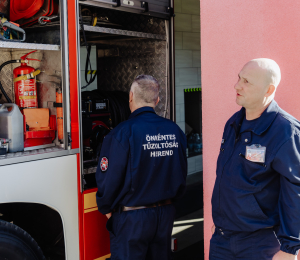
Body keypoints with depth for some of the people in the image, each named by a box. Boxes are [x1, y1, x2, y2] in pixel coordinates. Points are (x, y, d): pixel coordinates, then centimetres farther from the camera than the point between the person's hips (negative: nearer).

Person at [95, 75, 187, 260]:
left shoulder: (123, 133, -17)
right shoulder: (174, 131, 0)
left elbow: (109, 177, -15)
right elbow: (182, 173, 8)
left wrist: (106, 209, 2)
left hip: (132, 218, -5)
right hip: (166, 214, 5)